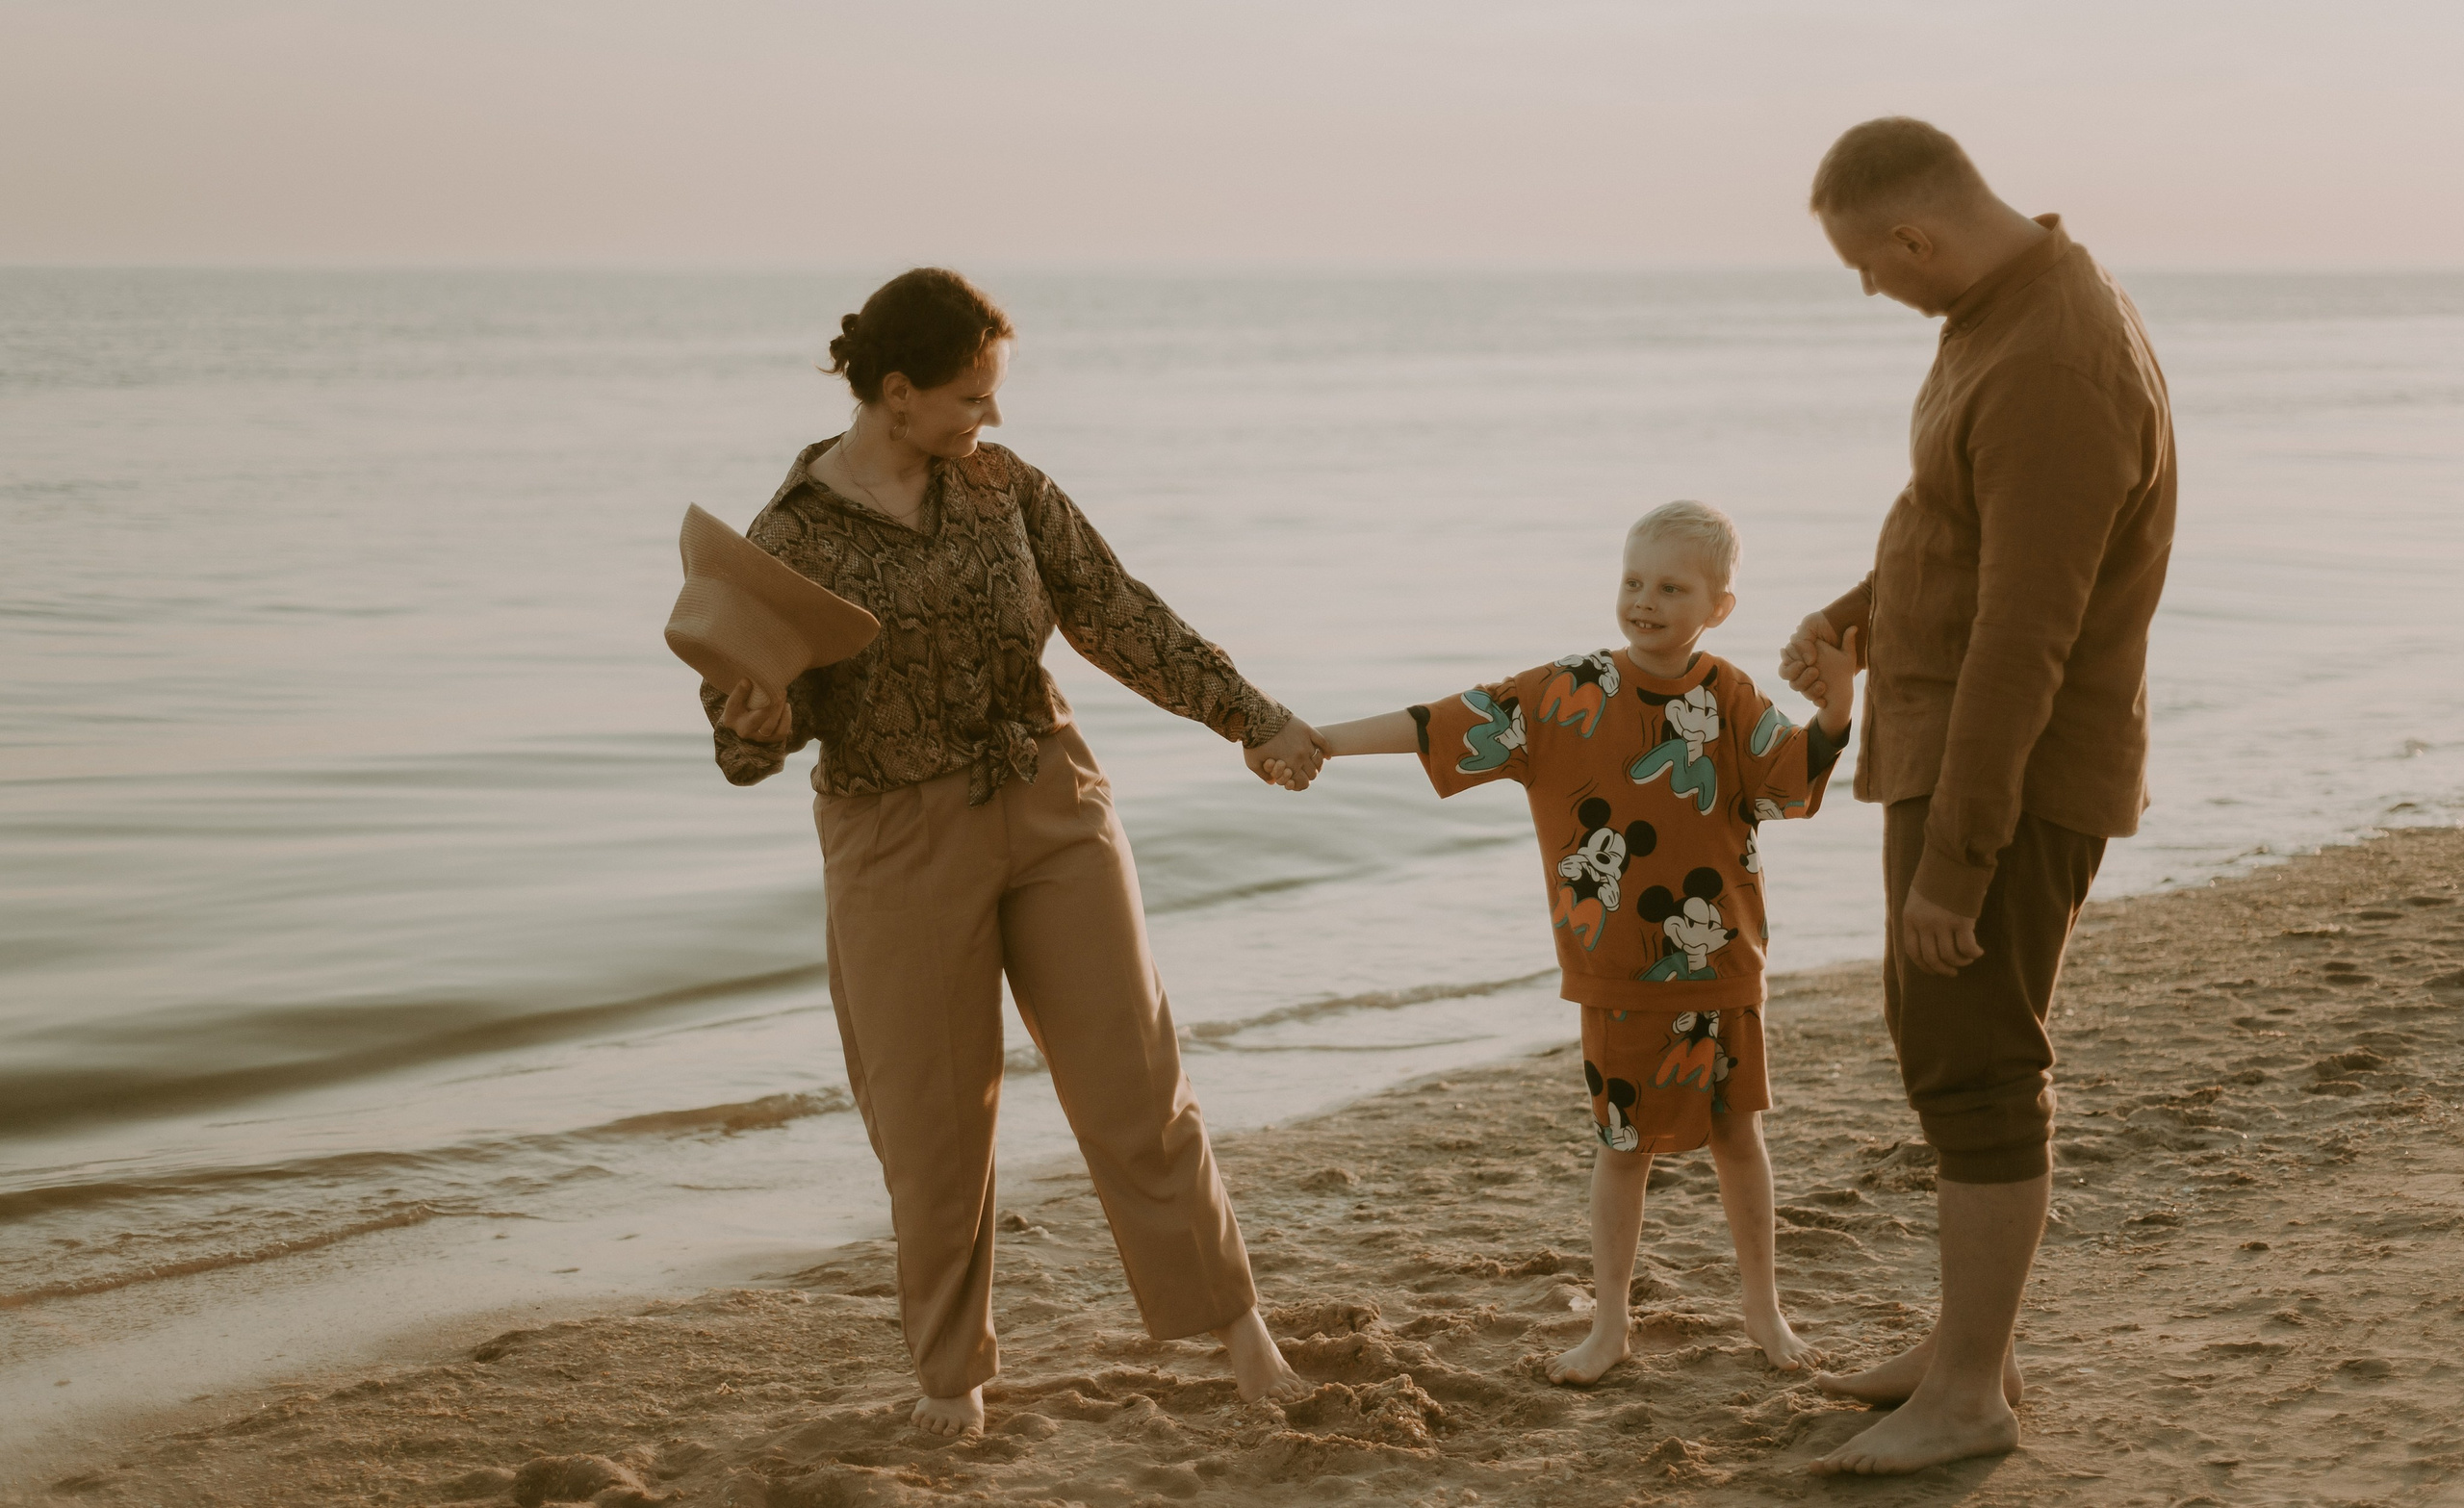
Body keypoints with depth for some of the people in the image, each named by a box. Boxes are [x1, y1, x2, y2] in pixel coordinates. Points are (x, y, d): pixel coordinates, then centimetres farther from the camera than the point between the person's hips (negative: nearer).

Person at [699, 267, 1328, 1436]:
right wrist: (756, 724, -33)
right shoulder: (788, 540, -10)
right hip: (899, 843, -2)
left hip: (1051, 810, 3)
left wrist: (1251, 718, -1)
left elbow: (1119, 617, 3)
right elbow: (755, 731, -9)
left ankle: (1228, 1312, 23)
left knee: (1131, 1074, 6)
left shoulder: (1002, 485, -1)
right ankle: (951, 1368, 27)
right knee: (932, 1118, 7)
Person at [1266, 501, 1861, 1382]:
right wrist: (1320, 741, -15)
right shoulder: (1566, 695, -7)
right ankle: (1609, 1322, 21)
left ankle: (1762, 1308, 28)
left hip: (1718, 964, 1)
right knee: (1623, 1143, 7)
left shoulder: (1729, 698, -2)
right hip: (1616, 973, -1)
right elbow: (1446, 726, -11)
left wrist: (1836, 699, -24)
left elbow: (1791, 780, -9)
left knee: (1736, 1132, 11)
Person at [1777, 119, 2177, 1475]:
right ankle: (1969, 1342, 26)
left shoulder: (2056, 381, -27)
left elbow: (2024, 645, -28)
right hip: (1969, 749, 10)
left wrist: (1951, 863, -25)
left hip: (2010, 776, -10)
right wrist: (1853, 616, 11)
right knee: (1950, 1046, 16)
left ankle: (1967, 1395, 4)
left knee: (1973, 1072, -5)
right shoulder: (2017, 310, 8)